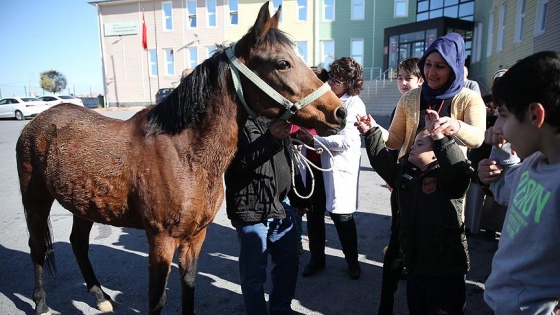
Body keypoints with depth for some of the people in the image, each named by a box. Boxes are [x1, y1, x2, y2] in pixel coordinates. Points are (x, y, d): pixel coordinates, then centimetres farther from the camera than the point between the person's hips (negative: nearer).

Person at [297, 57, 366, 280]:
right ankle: (316, 259, 34)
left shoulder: (354, 104, -10)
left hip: (338, 168, -5)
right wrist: (301, 133, -2)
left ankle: (352, 261, 31)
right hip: (314, 163, 6)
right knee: (313, 213, 14)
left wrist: (313, 140, -19)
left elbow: (346, 141, -19)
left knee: (341, 216, 7)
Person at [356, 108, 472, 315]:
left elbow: (461, 169, -32)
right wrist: (372, 133, 5)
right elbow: (382, 160, 15)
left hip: (446, 269, -7)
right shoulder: (404, 172, 8)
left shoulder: (447, 177, -12)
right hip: (414, 266, 7)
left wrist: (438, 136, -40)